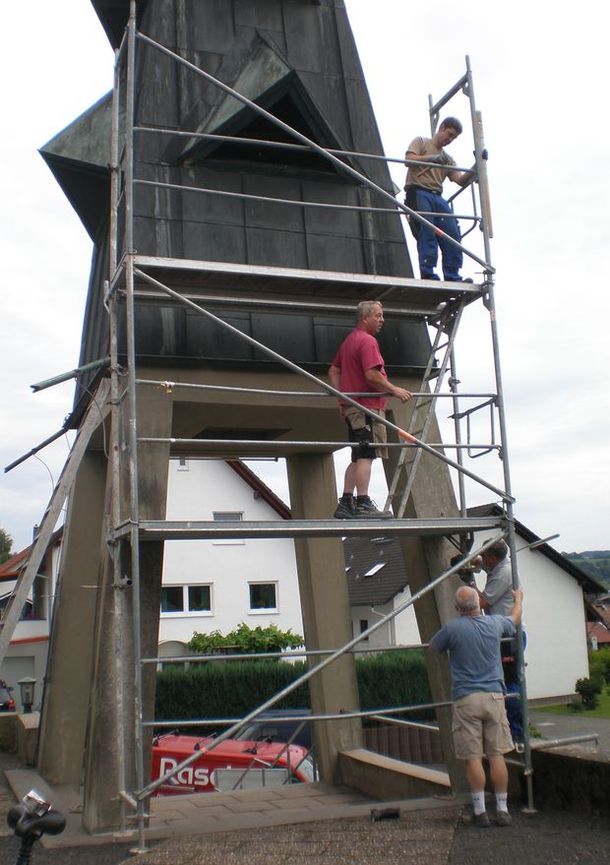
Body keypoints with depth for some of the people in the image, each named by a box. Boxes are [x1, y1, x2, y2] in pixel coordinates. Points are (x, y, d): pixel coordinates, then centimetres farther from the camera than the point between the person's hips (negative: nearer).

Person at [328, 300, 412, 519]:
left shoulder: (348, 341, 21)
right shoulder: (367, 341, -10)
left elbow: (333, 371, 24)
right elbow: (372, 375, -22)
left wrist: (341, 398, 21)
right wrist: (394, 390, -13)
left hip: (352, 406, 10)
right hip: (367, 406, -10)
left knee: (358, 458, 12)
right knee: (366, 456, -11)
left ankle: (346, 504, 10)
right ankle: (363, 505, -13)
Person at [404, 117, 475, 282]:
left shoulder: (448, 159, 28)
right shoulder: (421, 142, 15)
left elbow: (461, 181, 14)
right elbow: (409, 160, -5)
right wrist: (433, 158, -13)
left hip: (437, 197, 6)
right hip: (419, 193, -6)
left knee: (453, 236, -7)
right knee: (427, 233, -19)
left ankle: (453, 278, -8)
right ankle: (428, 275, -22)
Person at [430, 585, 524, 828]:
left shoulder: (452, 628, -8)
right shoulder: (495, 623, 2)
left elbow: (433, 646, 11)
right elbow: (515, 619, 26)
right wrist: (518, 599, 45)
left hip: (465, 699, -3)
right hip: (494, 696, 3)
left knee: (473, 758, 1)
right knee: (497, 755, 6)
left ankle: (480, 811, 4)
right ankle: (502, 810, 11)